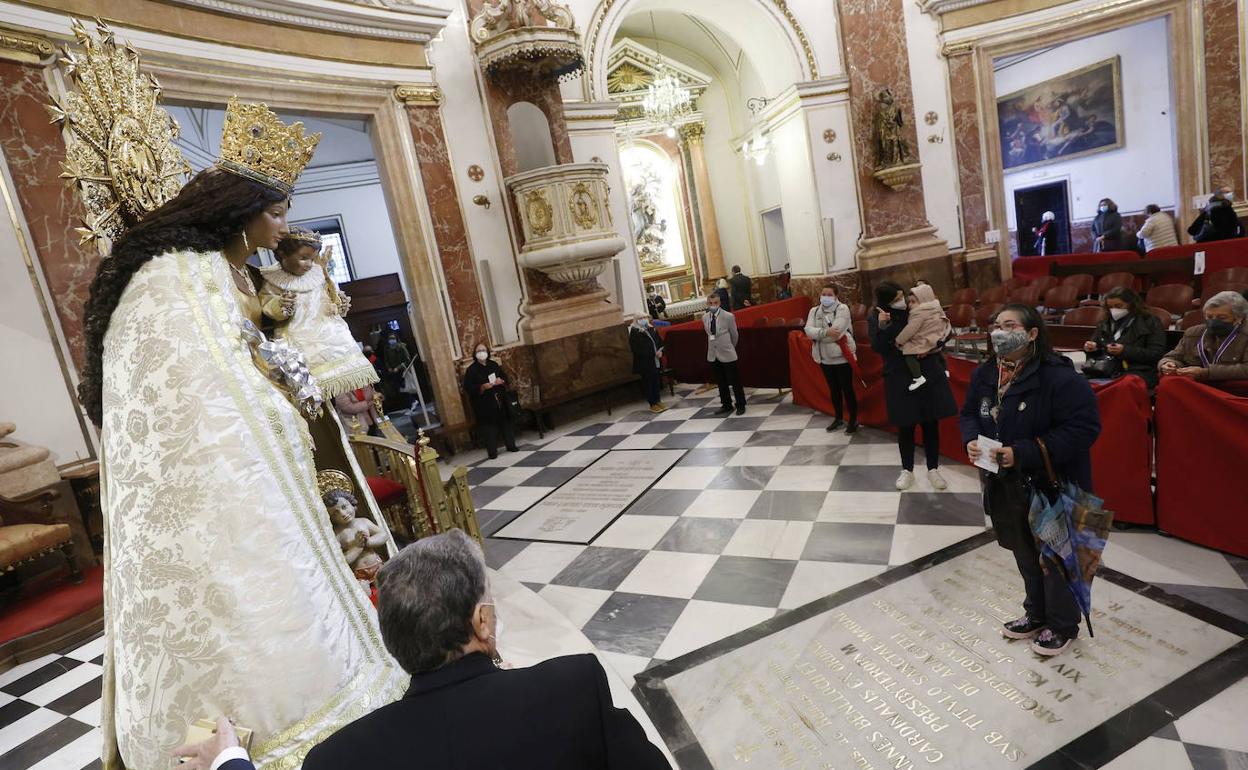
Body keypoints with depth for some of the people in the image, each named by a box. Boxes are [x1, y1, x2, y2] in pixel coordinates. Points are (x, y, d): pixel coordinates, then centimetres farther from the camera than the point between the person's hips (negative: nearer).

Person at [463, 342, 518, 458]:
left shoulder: (494, 365, 8)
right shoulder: (471, 370, -6)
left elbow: (505, 376, 16)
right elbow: (468, 388, -10)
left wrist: (501, 381, -6)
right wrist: (482, 387, -22)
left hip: (500, 400, 5)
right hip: (484, 404, -4)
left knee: (506, 423, 10)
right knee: (489, 427, -4)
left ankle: (511, 445, 24)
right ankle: (492, 452, 3)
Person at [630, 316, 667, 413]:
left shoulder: (651, 329, 12)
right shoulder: (634, 332, -9)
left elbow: (660, 342, 18)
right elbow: (636, 349, -17)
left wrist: (660, 351, -4)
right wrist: (653, 353, -19)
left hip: (655, 361, 6)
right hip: (644, 363, -6)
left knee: (657, 381, 10)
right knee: (648, 383, 1)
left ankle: (658, 401, 23)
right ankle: (653, 405, 10)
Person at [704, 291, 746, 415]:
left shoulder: (728, 316, -12)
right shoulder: (704, 318, 2)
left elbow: (734, 335, 1)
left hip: (727, 354, -4)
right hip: (713, 355, 4)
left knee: (735, 382, 3)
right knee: (721, 383, 14)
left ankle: (741, 405, 16)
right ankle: (726, 405, 26)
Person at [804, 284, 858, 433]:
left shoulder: (842, 309, -10)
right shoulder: (814, 311, 7)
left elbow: (836, 332, -23)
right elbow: (808, 330, -10)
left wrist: (818, 335, -12)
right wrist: (826, 332, -25)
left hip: (842, 356, -5)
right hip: (825, 358, 5)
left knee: (847, 389, 3)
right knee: (834, 389, 17)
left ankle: (853, 420, 16)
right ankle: (839, 418, 31)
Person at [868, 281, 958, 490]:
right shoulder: (875, 318, -6)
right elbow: (878, 348, -15)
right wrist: (882, 327, -29)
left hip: (928, 374, 2)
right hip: (899, 379, -2)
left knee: (931, 424, 9)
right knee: (905, 426, 8)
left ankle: (933, 469, 25)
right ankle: (907, 470, 26)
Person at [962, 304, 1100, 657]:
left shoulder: (1059, 376, -23)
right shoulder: (984, 374, 0)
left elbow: (1084, 428, -25)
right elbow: (969, 414, 12)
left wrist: (1023, 453, -29)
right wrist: (971, 440, -10)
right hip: (1006, 487, 7)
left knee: (1055, 559, 12)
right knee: (1025, 555, 23)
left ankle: (1062, 624, 35)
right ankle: (1036, 614, 45)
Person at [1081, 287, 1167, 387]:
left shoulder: (1150, 322, 9)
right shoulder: (1105, 322, 23)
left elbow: (1157, 354, 0)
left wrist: (1125, 351, -12)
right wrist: (1090, 348, 10)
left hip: (1137, 372, -3)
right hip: (1104, 370, 4)